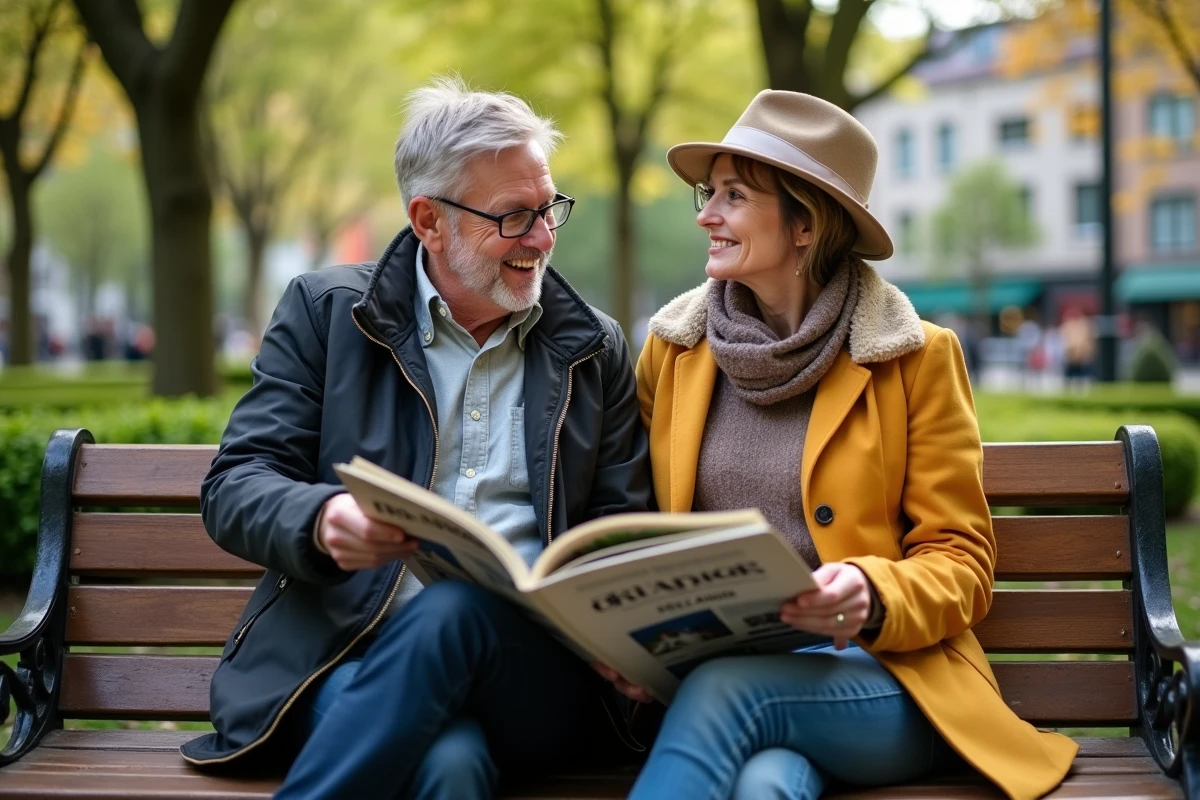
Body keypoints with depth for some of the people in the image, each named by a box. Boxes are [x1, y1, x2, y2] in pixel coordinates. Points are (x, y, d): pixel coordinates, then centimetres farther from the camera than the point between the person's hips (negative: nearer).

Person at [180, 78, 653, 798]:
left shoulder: (596, 348, 18)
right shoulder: (325, 311, 11)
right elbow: (233, 488, 5)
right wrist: (322, 521, -19)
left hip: (531, 669, 3)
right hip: (352, 655, -2)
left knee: (454, 609, -35)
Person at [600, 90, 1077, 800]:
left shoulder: (916, 357, 2)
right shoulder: (674, 348, 11)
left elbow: (962, 563, 2)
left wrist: (874, 598, -20)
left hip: (882, 678, -1)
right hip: (712, 666, 1)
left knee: (724, 691, -34)